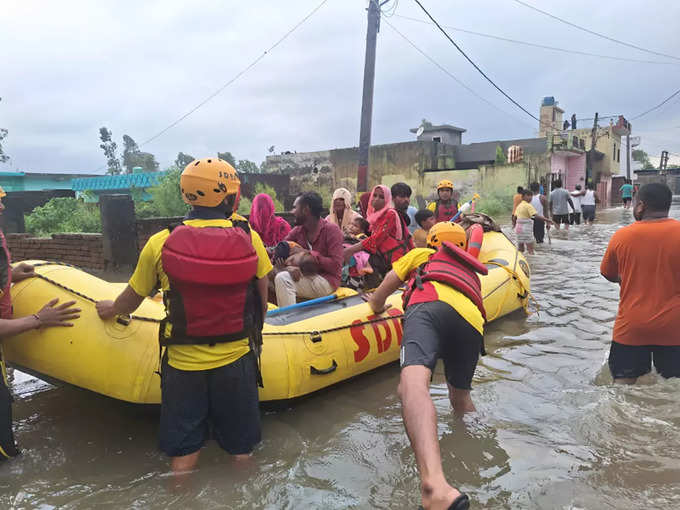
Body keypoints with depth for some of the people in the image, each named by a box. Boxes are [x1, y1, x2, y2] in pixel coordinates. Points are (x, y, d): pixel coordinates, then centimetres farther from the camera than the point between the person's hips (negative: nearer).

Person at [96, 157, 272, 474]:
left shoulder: (161, 243, -10)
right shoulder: (249, 238, -9)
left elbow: (132, 298, 5)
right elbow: (262, 299, 0)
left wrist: (111, 309, 27)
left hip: (182, 365, 0)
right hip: (236, 363, 0)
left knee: (183, 456, 16)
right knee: (241, 451, 17)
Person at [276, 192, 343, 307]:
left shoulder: (331, 229, -10)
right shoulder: (298, 230, 8)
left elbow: (335, 266, -17)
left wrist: (307, 253, -19)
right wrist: (286, 267, -20)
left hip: (326, 280, -7)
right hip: (305, 277, 7)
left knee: (283, 279, -24)